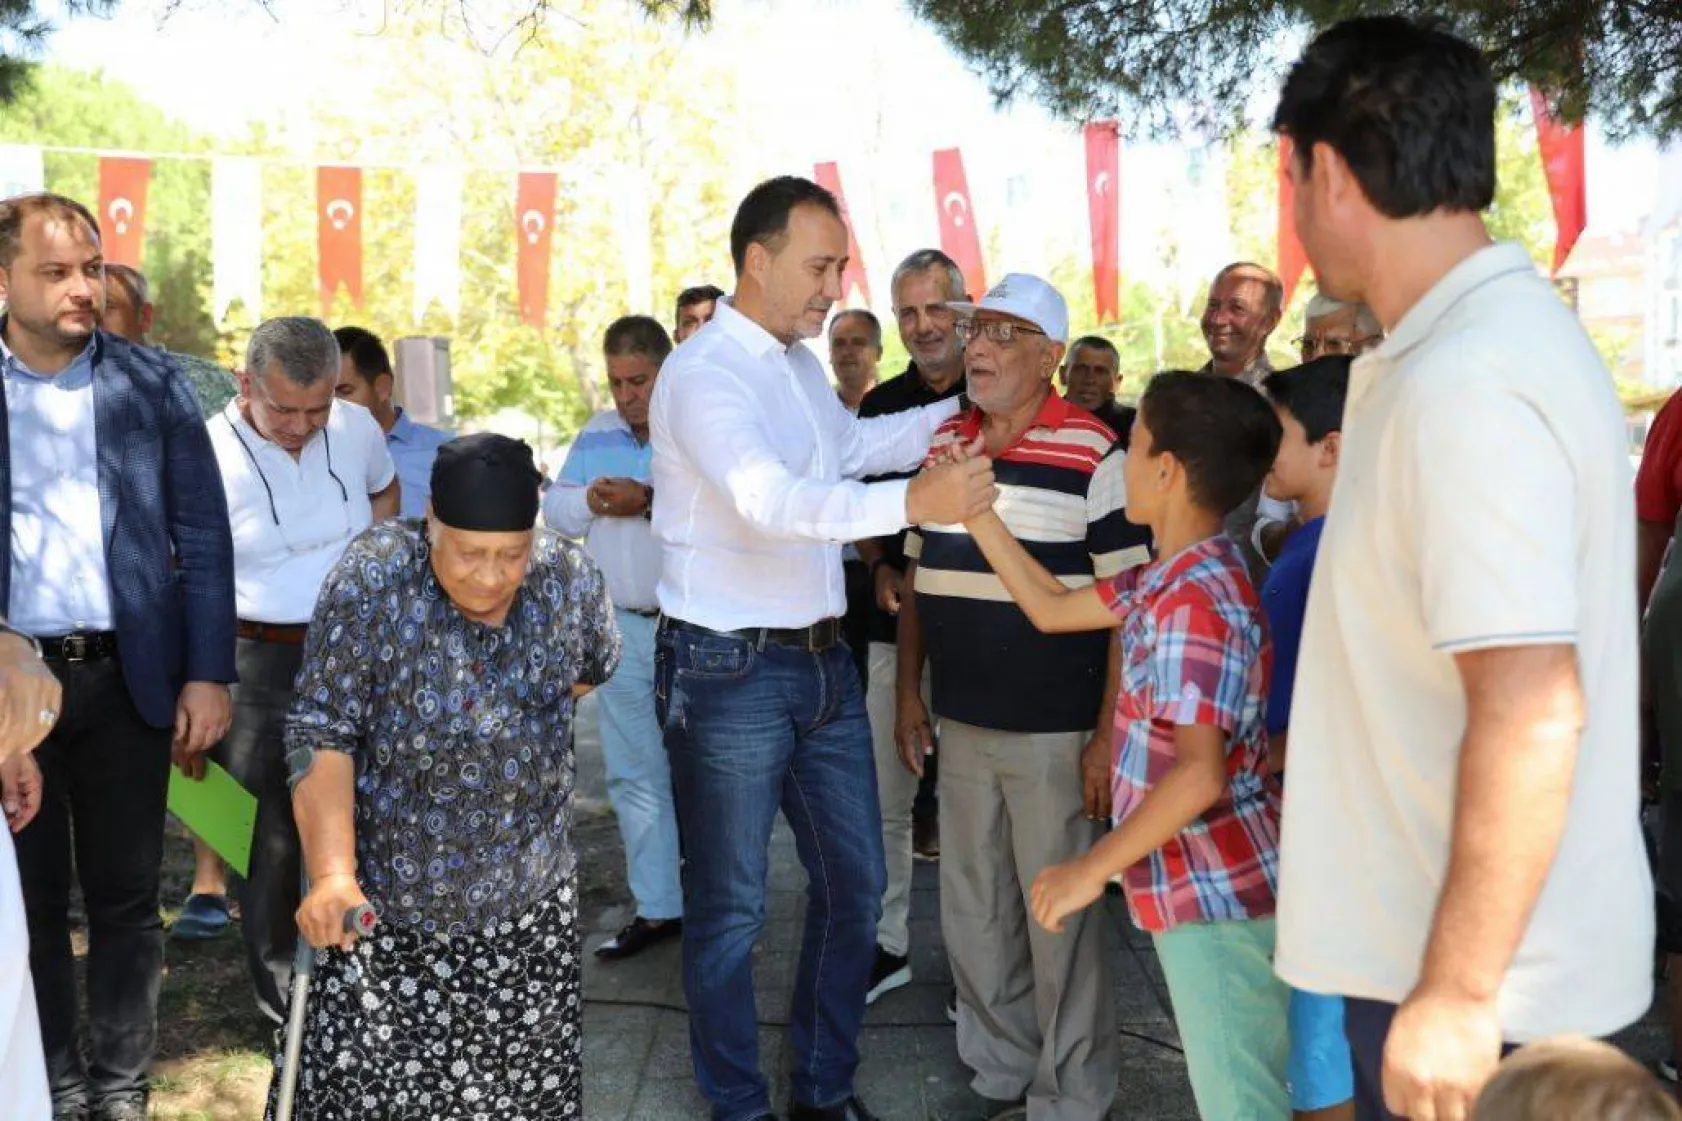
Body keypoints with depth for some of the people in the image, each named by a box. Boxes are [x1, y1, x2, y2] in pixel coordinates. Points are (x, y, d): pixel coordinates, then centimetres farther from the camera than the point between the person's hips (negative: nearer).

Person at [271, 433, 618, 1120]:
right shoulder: (372, 581, -16)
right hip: (385, 898, -2)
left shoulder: (570, 578, -8)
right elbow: (322, 734, -17)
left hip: (530, 899, 3)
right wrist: (331, 875, -27)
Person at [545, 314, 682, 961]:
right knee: (633, 773, 12)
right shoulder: (597, 435, 13)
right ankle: (657, 908, 24)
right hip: (623, 626, 7)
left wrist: (650, 502, -26)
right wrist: (588, 500, -8)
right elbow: (553, 507, 12)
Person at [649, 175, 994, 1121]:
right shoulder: (703, 373, -17)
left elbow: (855, 444, 29)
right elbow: (770, 499, -33)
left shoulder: (802, 365, 11)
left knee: (856, 882, 15)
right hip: (731, 670, -8)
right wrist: (912, 502, -44)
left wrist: (964, 411, 18)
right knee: (732, 906, 6)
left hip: (824, 660, 9)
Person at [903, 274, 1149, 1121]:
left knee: (1060, 921, 7)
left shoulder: (1093, 456, -11)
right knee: (972, 915, 15)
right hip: (960, 729, 6)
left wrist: (1109, 735, -14)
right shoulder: (941, 444, 8)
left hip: (1055, 734, -6)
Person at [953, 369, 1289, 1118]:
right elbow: (1052, 608, 16)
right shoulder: (1168, 581, 7)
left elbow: (1200, 773, -30)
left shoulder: (1196, 601, -23)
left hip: (1220, 894, -10)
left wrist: (1092, 868, -24)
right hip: (1201, 889, 10)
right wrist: (975, 512, 15)